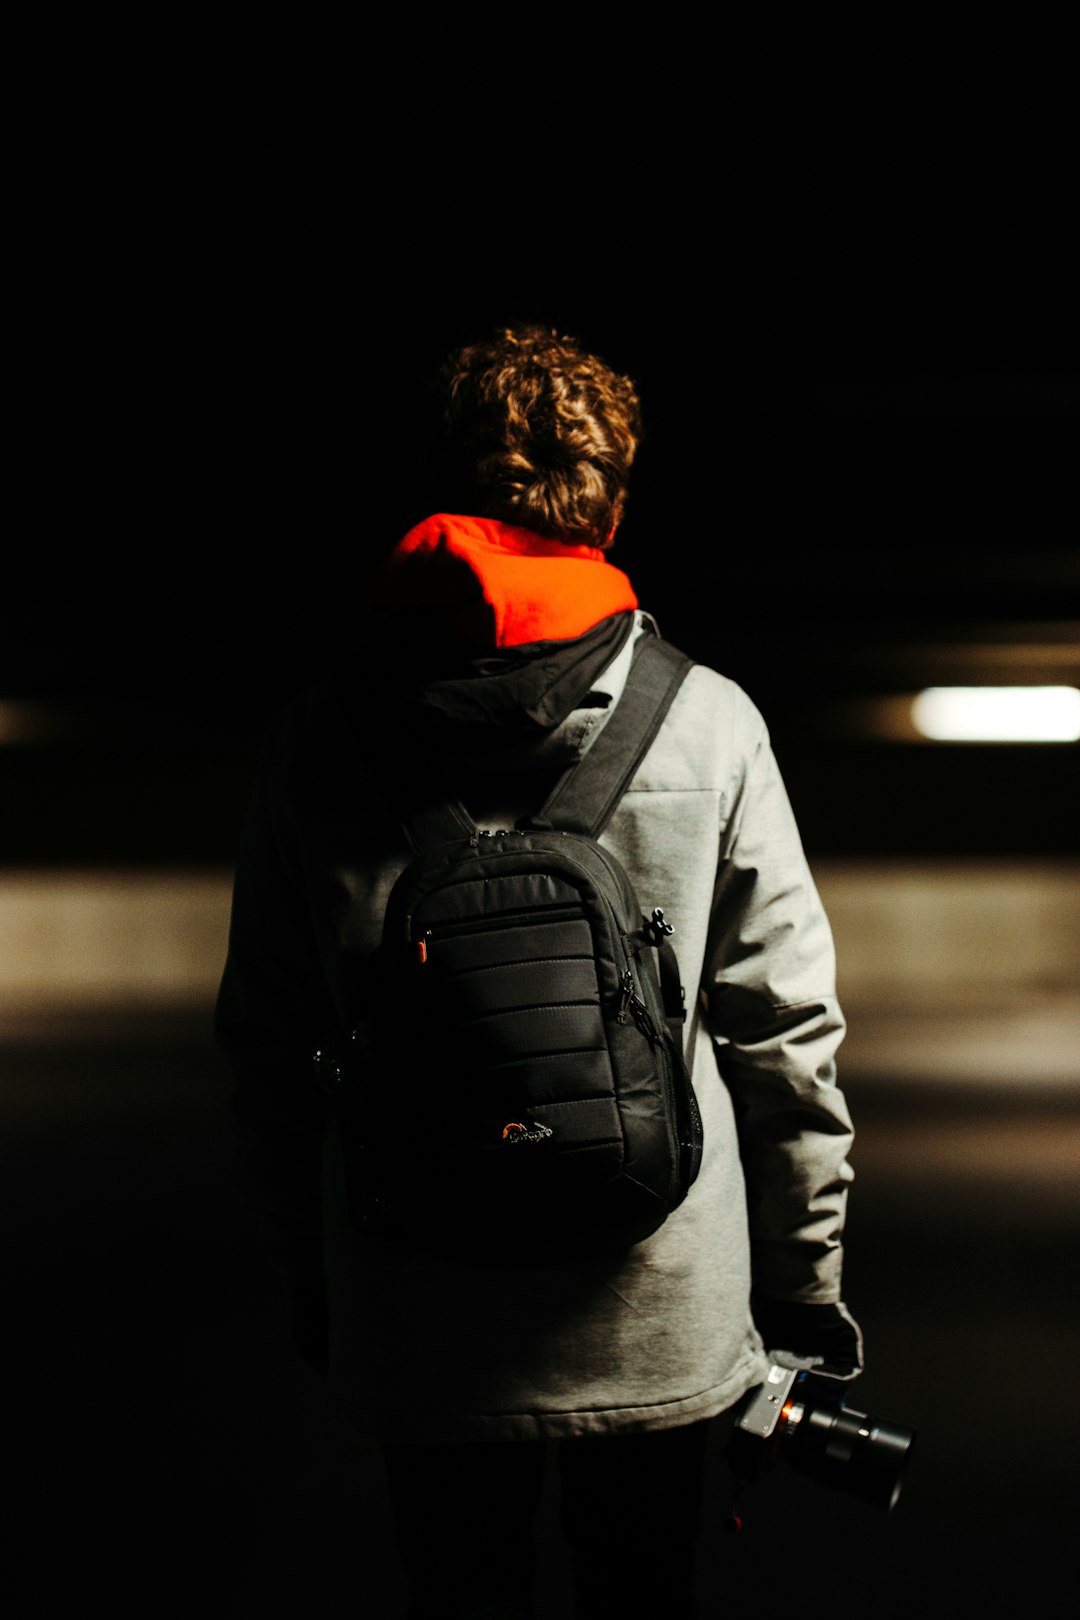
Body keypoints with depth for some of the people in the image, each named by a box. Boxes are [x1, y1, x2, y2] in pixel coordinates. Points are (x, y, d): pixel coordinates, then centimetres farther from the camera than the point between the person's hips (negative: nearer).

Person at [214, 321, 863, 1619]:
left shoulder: (323, 735, -4)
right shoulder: (705, 721, -7)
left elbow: (266, 1049, 0)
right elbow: (785, 1029, -5)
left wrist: (310, 1281, 12)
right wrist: (805, 1284, 7)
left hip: (413, 1329, 1)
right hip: (662, 1319, 0)